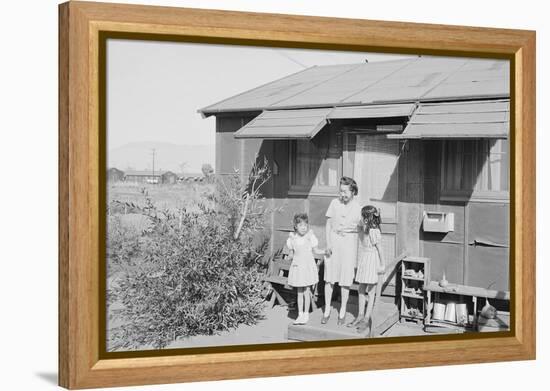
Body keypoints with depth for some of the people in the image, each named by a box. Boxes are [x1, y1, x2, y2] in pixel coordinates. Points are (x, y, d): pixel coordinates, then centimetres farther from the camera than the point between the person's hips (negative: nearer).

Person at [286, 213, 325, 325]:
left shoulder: (310, 236, -7)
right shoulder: (292, 238, -1)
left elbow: (315, 250, 2)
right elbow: (291, 252, 9)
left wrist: (325, 251, -13)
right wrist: (290, 256, -12)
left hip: (308, 266, -2)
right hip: (297, 266, 2)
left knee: (306, 291, 1)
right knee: (299, 292, 9)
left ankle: (306, 314, 12)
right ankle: (300, 314, 18)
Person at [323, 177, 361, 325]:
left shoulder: (358, 207, -4)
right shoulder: (335, 203, -1)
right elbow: (328, 224, 3)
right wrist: (328, 243, -4)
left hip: (349, 241, -1)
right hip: (334, 239, 1)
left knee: (345, 279, 3)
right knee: (329, 277, 4)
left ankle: (342, 312, 15)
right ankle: (327, 309, 16)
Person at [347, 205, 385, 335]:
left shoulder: (374, 232, -21)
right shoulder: (362, 230, 3)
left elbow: (379, 249, -15)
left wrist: (382, 265, -12)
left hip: (372, 262, -8)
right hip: (362, 261, 8)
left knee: (371, 291, 2)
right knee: (361, 289, 14)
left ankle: (367, 319, 6)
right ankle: (360, 315, 24)